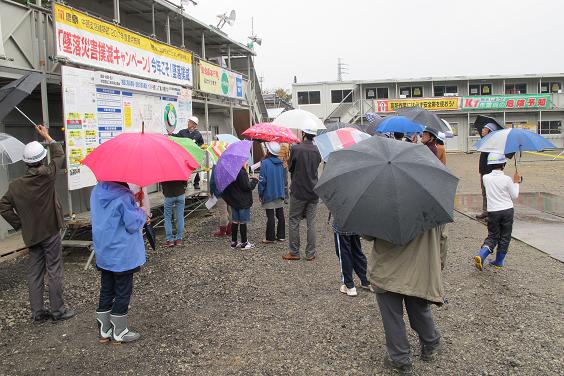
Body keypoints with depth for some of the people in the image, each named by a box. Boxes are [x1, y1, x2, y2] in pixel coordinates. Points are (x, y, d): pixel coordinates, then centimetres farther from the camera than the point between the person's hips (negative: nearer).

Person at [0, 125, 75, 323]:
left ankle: (37, 312, 19)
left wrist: (18, 224, 7)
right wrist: (47, 137, 10)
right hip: (51, 232, -4)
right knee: (54, 272, 3)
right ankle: (58, 310, 10)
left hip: (31, 235, 4)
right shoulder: (47, 175, -15)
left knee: (34, 273, 11)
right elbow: (59, 155, -1)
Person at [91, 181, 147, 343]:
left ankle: (104, 330, 27)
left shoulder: (96, 192, 1)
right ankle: (120, 332, 19)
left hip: (103, 254, 7)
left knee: (106, 291, 17)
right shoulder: (124, 196, -23)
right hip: (122, 256, -7)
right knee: (123, 293, 8)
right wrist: (142, 213, -1)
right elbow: (133, 224, -20)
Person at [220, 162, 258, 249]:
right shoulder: (242, 173, -20)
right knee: (243, 222, 0)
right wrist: (254, 180, -4)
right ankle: (244, 243, 8)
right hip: (243, 202, -8)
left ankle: (233, 242, 19)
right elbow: (247, 186, -20)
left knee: (235, 221, 13)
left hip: (234, 201, 8)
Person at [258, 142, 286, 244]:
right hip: (280, 194, 6)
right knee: (280, 215, 12)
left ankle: (270, 237, 5)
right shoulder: (280, 163, 6)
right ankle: (281, 236, 19)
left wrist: (260, 193, -6)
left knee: (270, 217, -1)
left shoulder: (265, 163, -14)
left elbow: (262, 180, -14)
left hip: (269, 194, -6)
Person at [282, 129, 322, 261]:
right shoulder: (317, 151, 1)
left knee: (294, 222, 7)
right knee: (311, 223, 8)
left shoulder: (295, 149, -11)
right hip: (313, 192, 4)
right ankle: (310, 253, 13)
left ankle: (294, 252, 12)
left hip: (298, 192, -3)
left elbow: (290, 168, -1)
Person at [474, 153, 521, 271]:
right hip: (507, 210, -2)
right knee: (505, 237, 13)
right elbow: (514, 196, 0)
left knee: (492, 236, 12)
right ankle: (499, 262, 21)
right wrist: (516, 183, 12)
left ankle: (480, 256, -11)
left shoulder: (486, 178, -4)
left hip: (492, 211, 2)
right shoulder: (507, 179, -11)